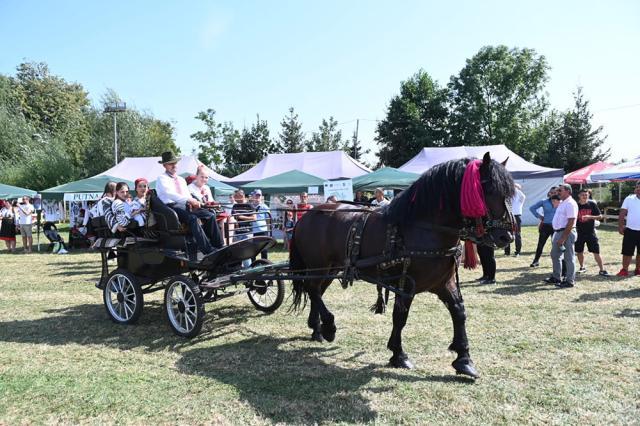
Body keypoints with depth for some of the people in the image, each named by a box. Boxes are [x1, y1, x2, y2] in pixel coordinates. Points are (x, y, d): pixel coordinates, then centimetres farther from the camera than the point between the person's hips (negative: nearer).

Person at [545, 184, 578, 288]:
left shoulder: (570, 203, -16)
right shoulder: (562, 202, 14)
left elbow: (570, 223, -22)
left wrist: (563, 238, -24)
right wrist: (556, 234, 16)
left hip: (567, 233, -10)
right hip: (558, 232, 10)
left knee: (569, 257, -1)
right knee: (555, 255, 17)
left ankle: (569, 281, 8)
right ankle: (556, 277, 28)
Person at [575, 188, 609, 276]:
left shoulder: (592, 204, -2)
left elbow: (600, 216, -2)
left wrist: (590, 217, -18)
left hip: (591, 232, -1)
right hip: (579, 232, 2)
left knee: (596, 252, -3)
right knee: (579, 252, 10)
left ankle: (602, 270, 4)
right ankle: (582, 267, 28)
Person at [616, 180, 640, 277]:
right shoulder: (629, 199, -2)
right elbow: (622, 213, -2)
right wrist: (620, 226, -7)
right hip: (630, 230, -1)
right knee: (627, 252, 1)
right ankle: (624, 270, 8)